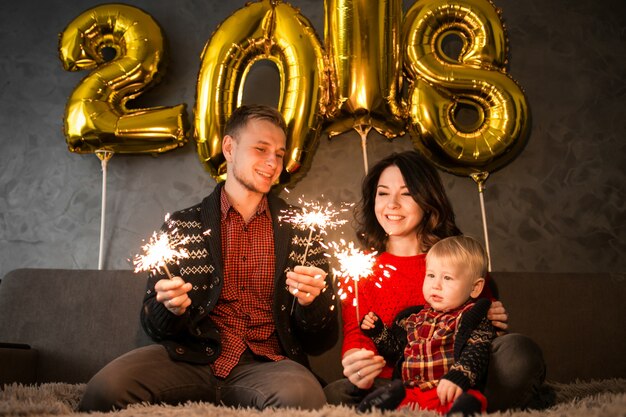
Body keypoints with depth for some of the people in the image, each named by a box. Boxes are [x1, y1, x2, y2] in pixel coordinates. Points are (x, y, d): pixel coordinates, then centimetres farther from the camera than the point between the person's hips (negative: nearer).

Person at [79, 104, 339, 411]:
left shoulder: (298, 228, 7)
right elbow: (154, 325, 10)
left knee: (301, 395, -35)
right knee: (106, 388, -28)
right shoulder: (182, 225, 8)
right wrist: (170, 308, -14)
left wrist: (311, 301, -14)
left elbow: (322, 341, 9)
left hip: (266, 364, 0)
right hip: (191, 359, 1)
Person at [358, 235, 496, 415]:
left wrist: (458, 376, -30)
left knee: (468, 402, -41)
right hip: (411, 392, 5)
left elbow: (476, 352, -11)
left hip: (449, 393, -5)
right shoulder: (414, 318, 25)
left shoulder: (473, 318, 6)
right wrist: (377, 331, 18)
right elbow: (396, 350, 34)